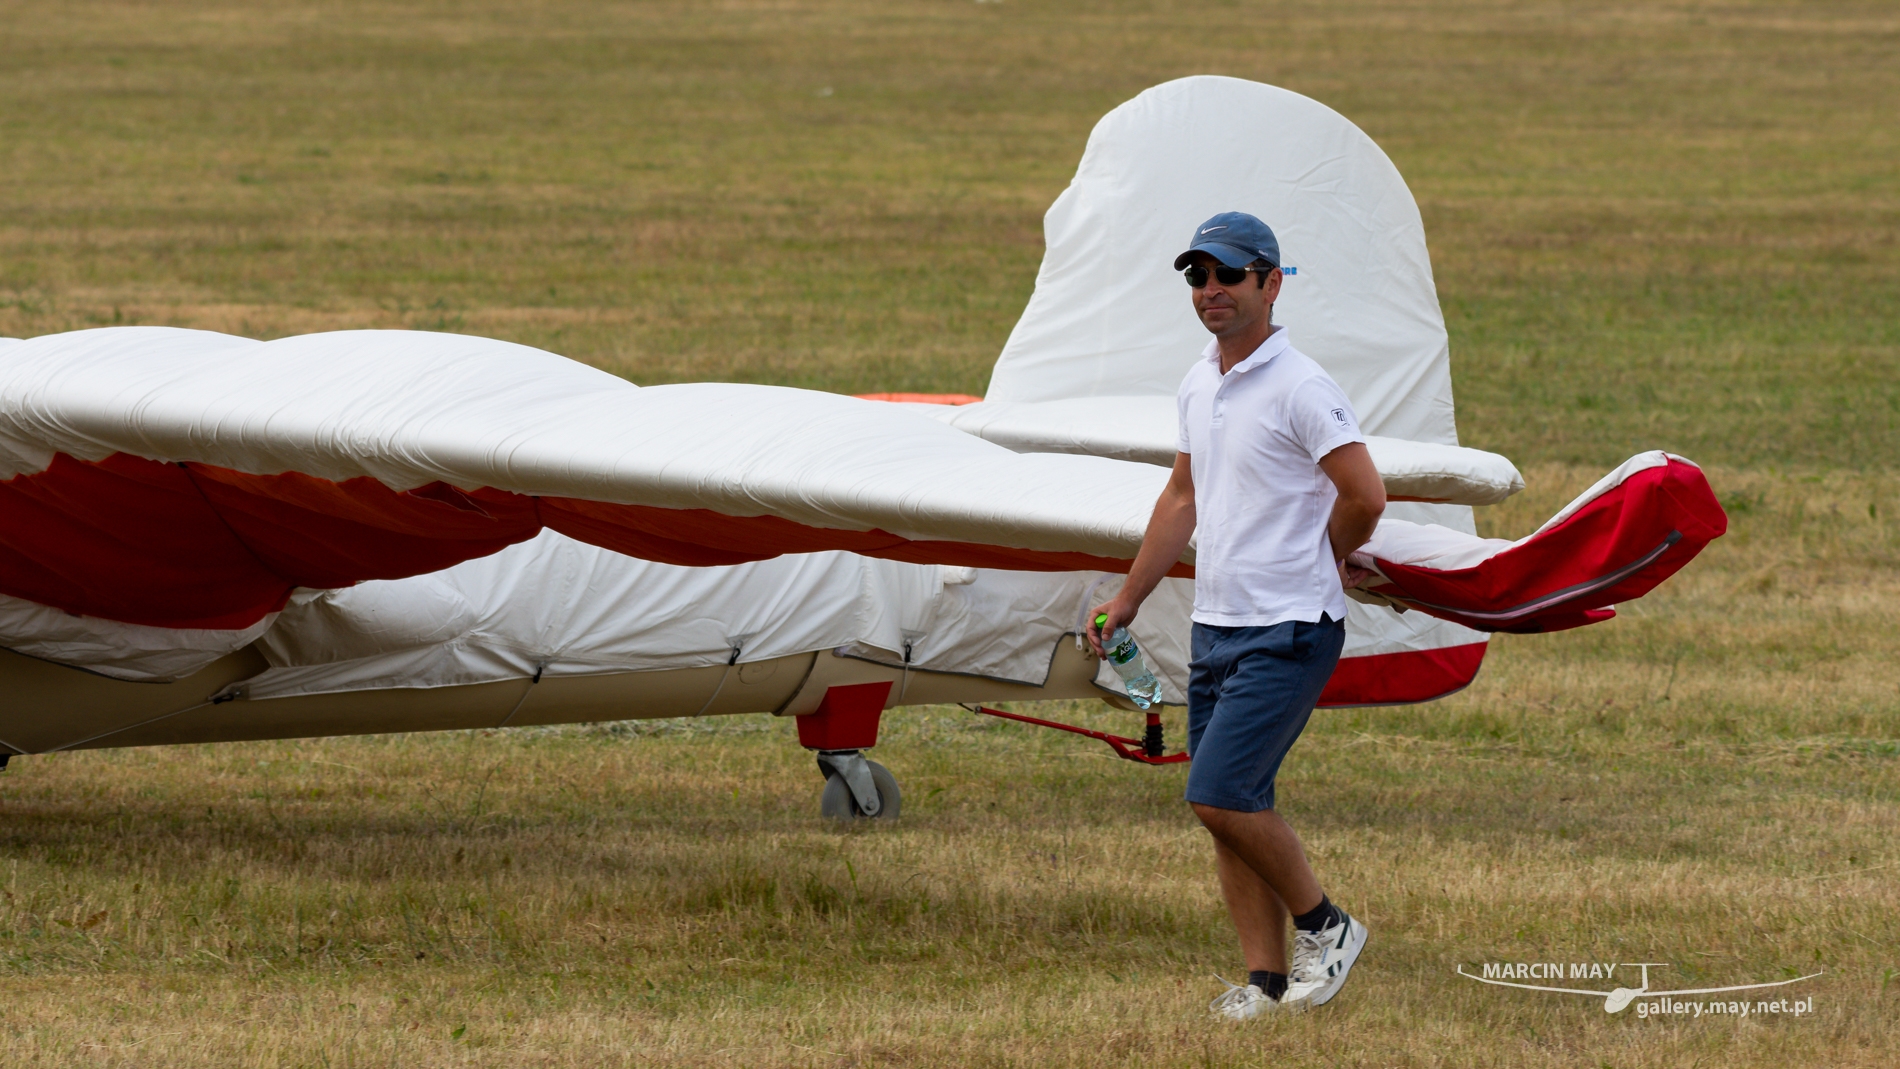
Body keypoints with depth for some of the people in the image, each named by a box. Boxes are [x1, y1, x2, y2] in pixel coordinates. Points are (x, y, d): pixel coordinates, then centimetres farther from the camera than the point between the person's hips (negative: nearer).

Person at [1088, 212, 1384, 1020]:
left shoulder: (1300, 388, -14)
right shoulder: (1199, 384, 13)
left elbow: (1364, 498, -15)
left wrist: (1320, 566, 3)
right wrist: (1127, 599, 24)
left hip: (1287, 634, -8)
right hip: (1215, 624, 8)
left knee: (1220, 794, -16)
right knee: (1228, 808, 5)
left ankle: (1324, 924, 2)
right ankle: (1266, 978, 9)